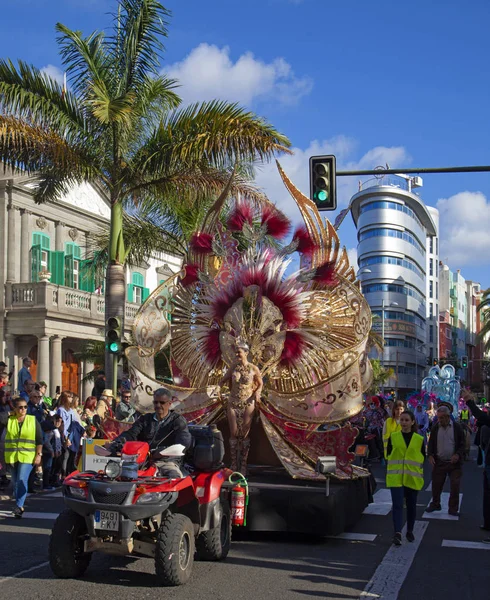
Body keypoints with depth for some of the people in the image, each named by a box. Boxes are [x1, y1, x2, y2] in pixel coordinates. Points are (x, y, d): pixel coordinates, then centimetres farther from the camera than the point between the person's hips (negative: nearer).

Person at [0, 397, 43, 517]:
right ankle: (19, 506, 23)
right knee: (15, 482, 11)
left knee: (22, 480, -16)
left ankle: (19, 506, -15)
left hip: (27, 457, -3)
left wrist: (39, 455, -7)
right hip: (11, 457, 3)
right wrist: (10, 413, -3)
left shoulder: (33, 420, 1)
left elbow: (39, 439, 0)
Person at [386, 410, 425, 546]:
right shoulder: (393, 437, 1)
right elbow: (389, 454, 9)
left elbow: (423, 457, 9)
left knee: (411, 506, 12)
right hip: (396, 477, -1)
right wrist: (396, 464, 3)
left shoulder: (419, 439, 2)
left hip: (412, 478, 1)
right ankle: (397, 533, -17)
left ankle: (410, 531, 28)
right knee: (397, 505, -12)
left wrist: (418, 470, 2)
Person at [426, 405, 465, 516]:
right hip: (439, 462, 2)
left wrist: (458, 455, -17)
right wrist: (430, 455, -6)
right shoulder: (435, 428, 3)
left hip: (454, 462, -2)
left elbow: (463, 444, 0)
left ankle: (453, 509, 11)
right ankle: (435, 504, 27)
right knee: (436, 485, 7)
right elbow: (431, 443, 10)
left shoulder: (457, 427, -3)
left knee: (455, 486, -1)